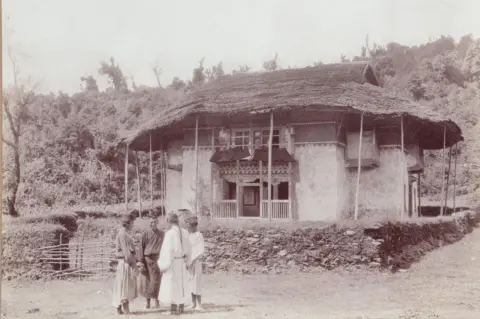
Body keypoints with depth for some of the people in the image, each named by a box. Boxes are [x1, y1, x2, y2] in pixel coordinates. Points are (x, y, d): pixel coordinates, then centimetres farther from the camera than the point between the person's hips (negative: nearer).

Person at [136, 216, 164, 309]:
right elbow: (141, 247, -2)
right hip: (147, 259, -1)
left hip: (157, 259, 2)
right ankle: (148, 302, 14)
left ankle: (156, 300, 12)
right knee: (146, 281, 3)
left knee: (157, 281, 1)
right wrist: (140, 261, -9)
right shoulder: (145, 233, -1)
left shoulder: (161, 234, 7)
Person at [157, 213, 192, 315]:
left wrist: (163, 265, -13)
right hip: (182, 262, 7)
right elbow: (187, 248, 7)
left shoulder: (169, 233, -19)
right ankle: (181, 308, 18)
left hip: (172, 262, -7)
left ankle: (173, 309, 2)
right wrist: (185, 260, 18)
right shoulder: (185, 232, 1)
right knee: (181, 284, 13)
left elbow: (167, 250, -19)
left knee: (172, 285, 0)